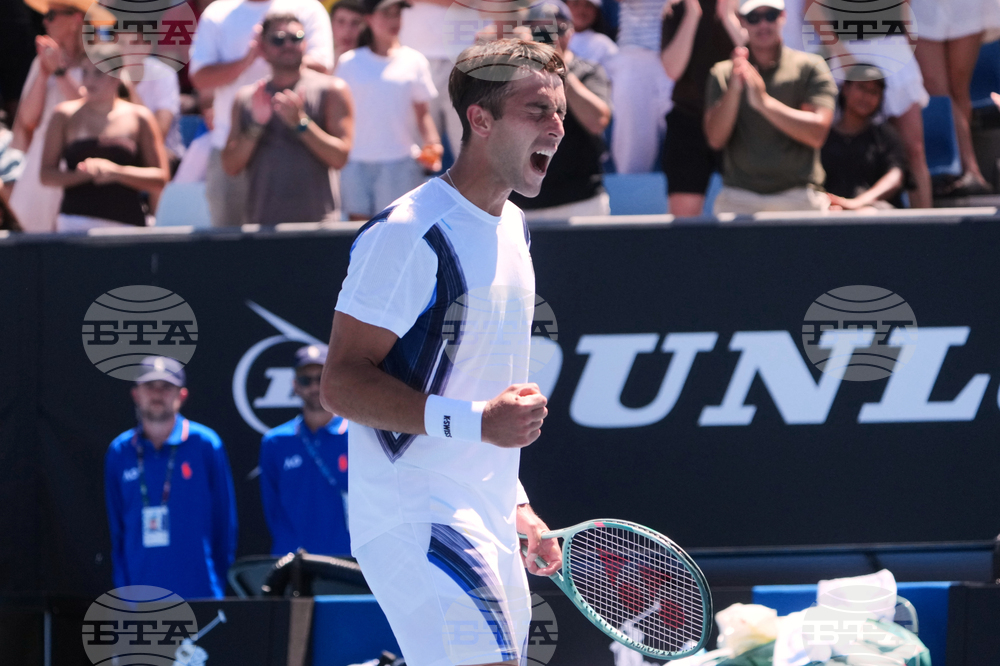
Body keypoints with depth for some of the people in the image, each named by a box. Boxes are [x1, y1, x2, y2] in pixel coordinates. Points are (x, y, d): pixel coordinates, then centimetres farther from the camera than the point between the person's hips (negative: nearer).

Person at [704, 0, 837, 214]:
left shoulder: (810, 67, 8)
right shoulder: (722, 73, 14)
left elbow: (817, 135, -5)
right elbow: (715, 139, 2)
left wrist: (765, 102, -13)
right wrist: (733, 90, -14)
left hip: (797, 196, -1)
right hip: (738, 199, 1)